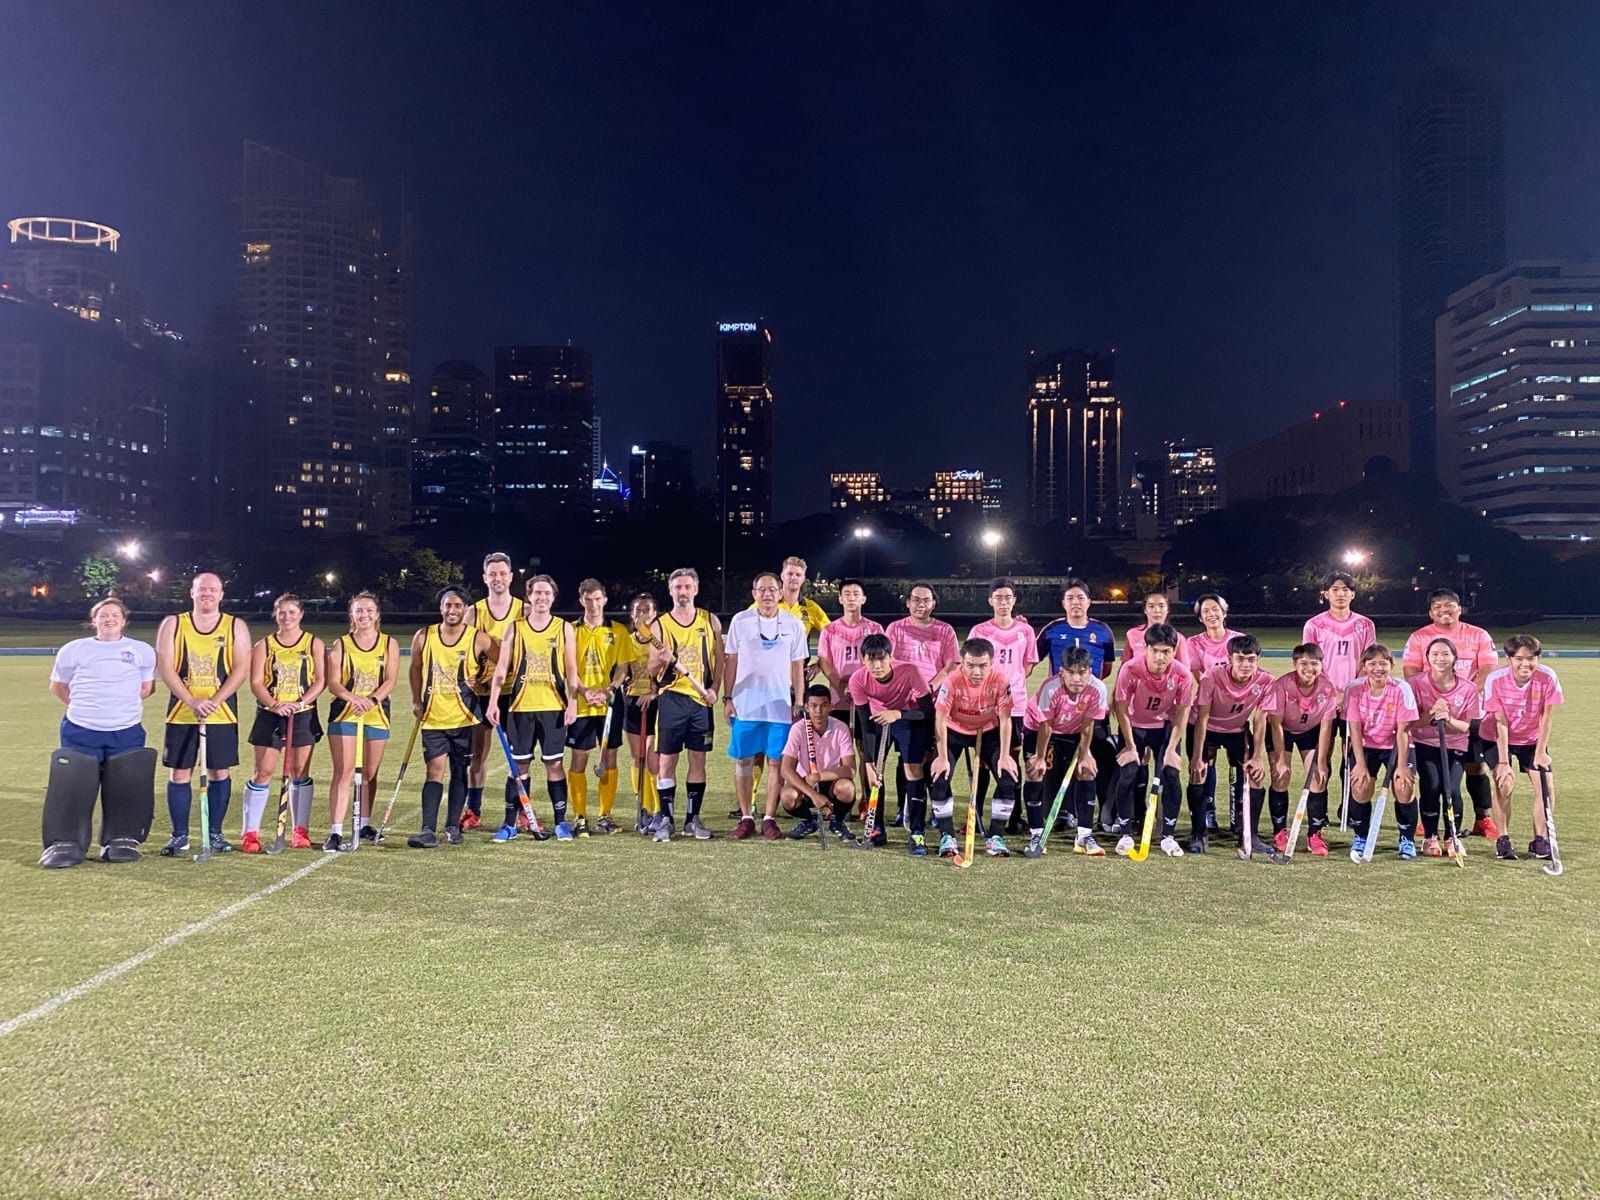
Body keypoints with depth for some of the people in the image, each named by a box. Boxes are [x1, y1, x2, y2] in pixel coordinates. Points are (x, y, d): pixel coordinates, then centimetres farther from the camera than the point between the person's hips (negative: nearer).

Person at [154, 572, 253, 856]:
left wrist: (214, 701, -16)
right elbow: (165, 667, -3)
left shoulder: (236, 627, 4)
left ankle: (215, 833, 16)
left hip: (222, 714, 0)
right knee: (179, 774, 3)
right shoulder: (173, 624, 5)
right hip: (181, 713, 0)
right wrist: (192, 701, -16)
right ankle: (180, 836, 14)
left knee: (219, 773, 5)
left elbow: (241, 670, -4)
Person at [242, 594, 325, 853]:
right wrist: (274, 705, -18)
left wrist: (300, 703, -16)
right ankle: (250, 833, 3)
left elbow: (320, 680, -2)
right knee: (263, 772, -2)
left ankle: (300, 831, 12)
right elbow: (256, 683, -2)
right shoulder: (264, 645, 5)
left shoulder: (314, 644, 5)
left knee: (300, 772, 4)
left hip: (304, 715, 0)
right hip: (270, 715, 0)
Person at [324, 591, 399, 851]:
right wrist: (353, 698, -25)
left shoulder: (389, 644, 5)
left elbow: (391, 681, -4)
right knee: (344, 772, -9)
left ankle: (363, 824, 26)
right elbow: (333, 683, -5)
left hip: (377, 715, 2)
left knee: (369, 773, 11)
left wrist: (372, 699, -22)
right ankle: (336, 831, -9)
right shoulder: (340, 645, 3)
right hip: (344, 715, -2)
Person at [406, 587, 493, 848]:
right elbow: (415, 669, 15)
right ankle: (428, 830, -6)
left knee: (459, 772, 8)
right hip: (433, 717, 1)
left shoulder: (479, 639, -7)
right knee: (435, 771, -4)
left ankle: (453, 827, 19)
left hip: (464, 718, -1)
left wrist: (480, 680, -5)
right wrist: (416, 701, 12)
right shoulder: (423, 637, 1)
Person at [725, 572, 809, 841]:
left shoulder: (793, 624, 3)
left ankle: (769, 818, 10)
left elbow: (797, 666, 6)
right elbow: (730, 661, 6)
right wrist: (727, 698, 2)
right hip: (745, 704, 0)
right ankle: (745, 817, 13)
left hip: (780, 705, 0)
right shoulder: (740, 621, 3)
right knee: (743, 759, 3)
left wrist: (798, 704, 3)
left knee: (776, 761, 1)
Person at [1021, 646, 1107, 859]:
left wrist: (1084, 755, -9)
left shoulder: (1097, 689, -30)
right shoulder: (1051, 689, -37)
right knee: (1036, 774, -14)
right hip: (1038, 729, -3)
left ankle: (1084, 836, 6)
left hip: (1074, 733, 3)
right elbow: (1045, 726, -25)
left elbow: (1088, 726, -17)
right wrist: (1040, 758, -16)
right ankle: (1037, 836, -3)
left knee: (1087, 772, -5)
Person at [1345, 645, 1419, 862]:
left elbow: (1402, 730, -17)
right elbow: (1355, 728, -12)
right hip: (1366, 745, 1)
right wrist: (1360, 763, -16)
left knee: (1403, 786, -17)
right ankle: (1360, 839, 6)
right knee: (1360, 786, -16)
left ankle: (1407, 840, 6)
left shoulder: (1401, 689, -18)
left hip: (1395, 745, -1)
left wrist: (1402, 765, -19)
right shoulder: (1354, 689, -14)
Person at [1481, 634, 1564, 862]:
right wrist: (1503, 762, -21)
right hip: (1497, 739, -2)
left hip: (1532, 740, 2)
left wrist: (1540, 752, -14)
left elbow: (1546, 717, -13)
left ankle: (1540, 840, 8)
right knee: (1505, 783, -19)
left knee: (1547, 785, -10)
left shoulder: (1547, 678, -20)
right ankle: (1502, 840, -4)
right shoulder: (1496, 680, -24)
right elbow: (1501, 723, -21)